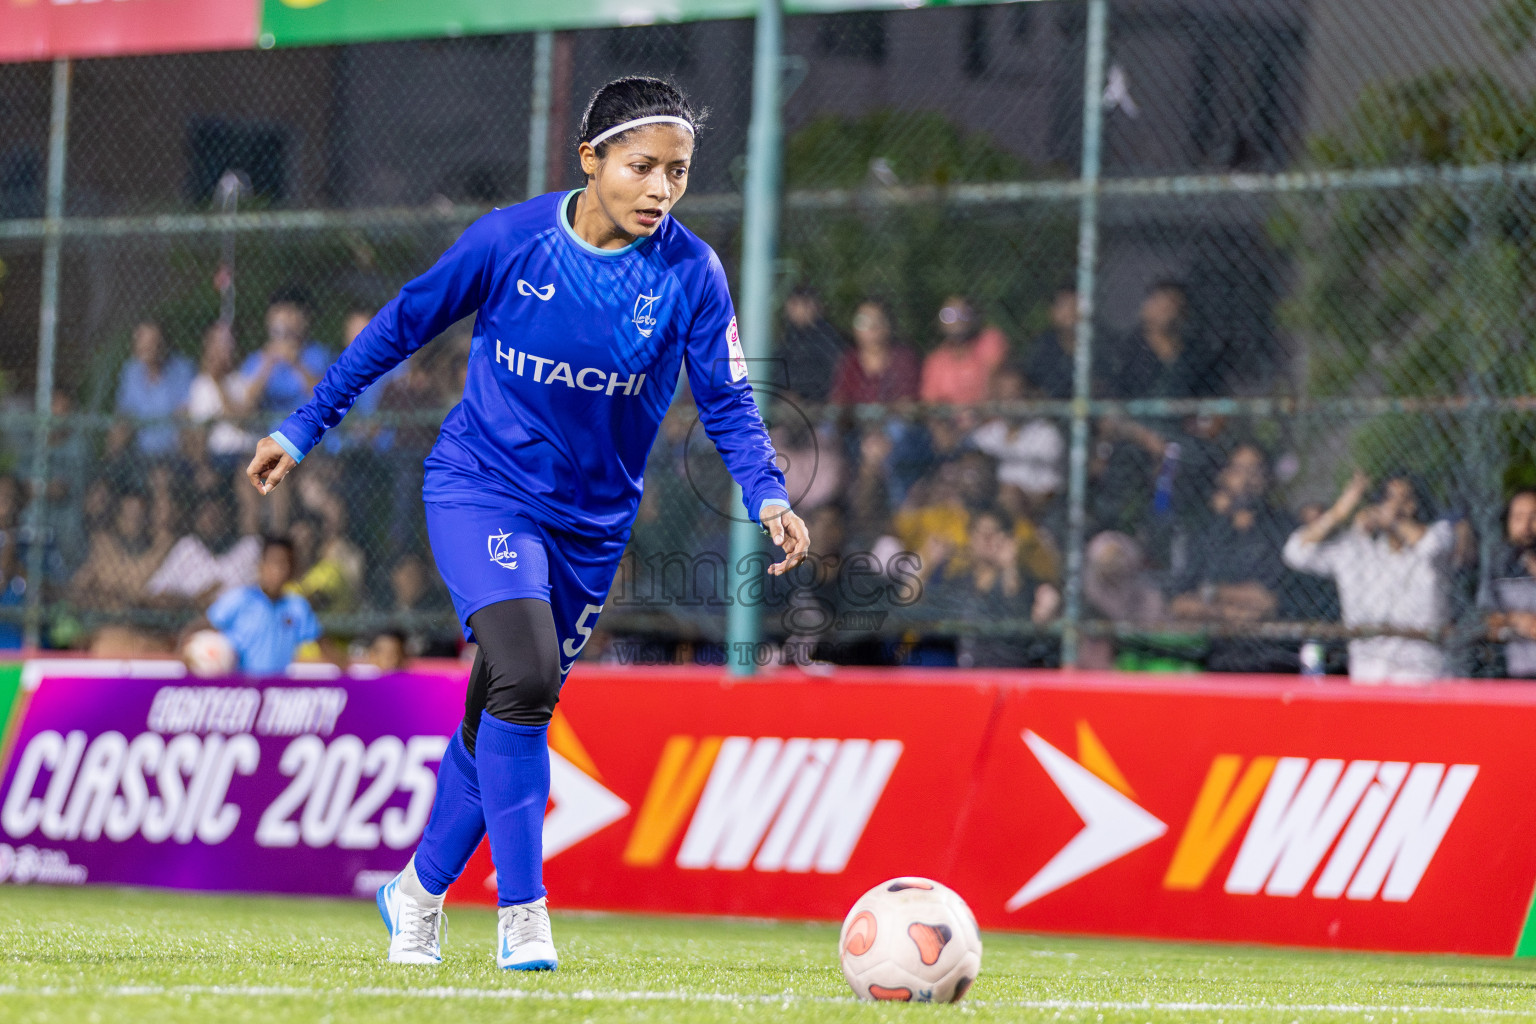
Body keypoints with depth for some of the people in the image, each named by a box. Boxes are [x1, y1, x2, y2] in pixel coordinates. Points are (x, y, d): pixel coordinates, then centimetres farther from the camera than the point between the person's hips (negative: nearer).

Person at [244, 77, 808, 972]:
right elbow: (403, 326, -1)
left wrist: (769, 498, -27)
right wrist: (302, 430, 2)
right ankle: (522, 913, -18)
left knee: (507, 715, 10)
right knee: (524, 673, -25)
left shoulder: (690, 274, -10)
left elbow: (726, 401, -8)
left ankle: (420, 890, 33)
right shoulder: (512, 240, -13)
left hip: (591, 522, 3)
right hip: (480, 487, -3)